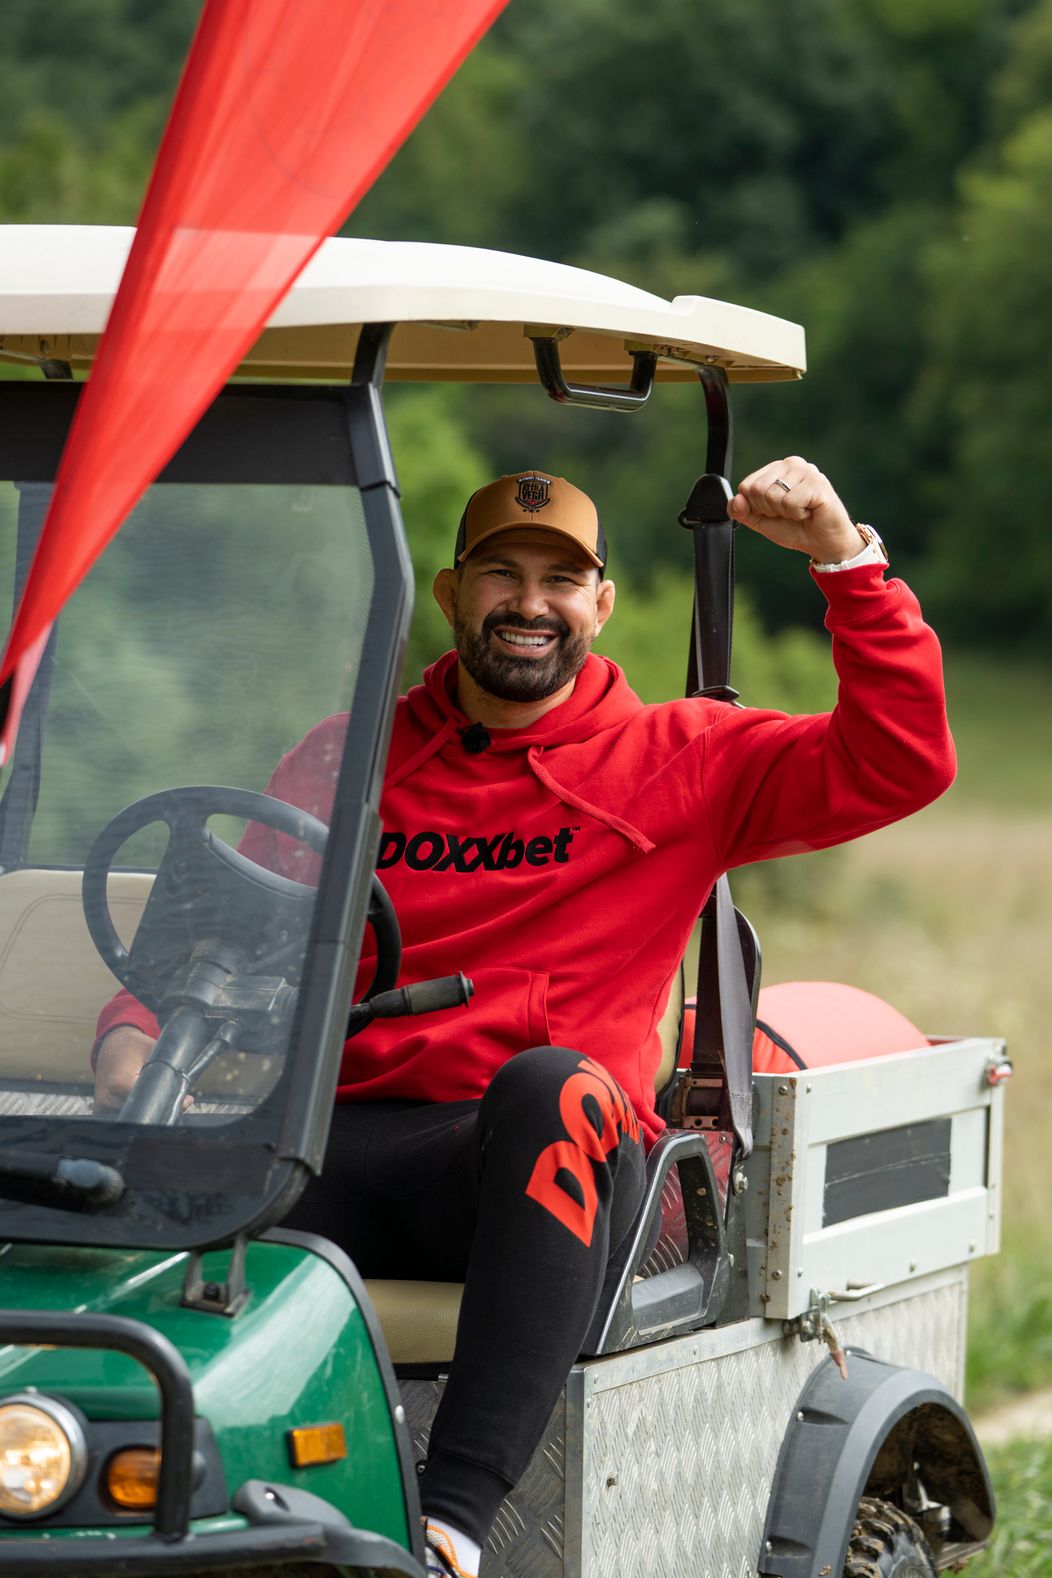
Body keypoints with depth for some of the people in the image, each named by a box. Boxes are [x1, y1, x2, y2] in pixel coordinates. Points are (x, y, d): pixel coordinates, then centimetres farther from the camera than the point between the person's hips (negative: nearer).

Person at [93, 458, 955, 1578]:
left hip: (549, 1155, -2)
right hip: (345, 1148, 2)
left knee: (551, 1083, -40)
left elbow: (901, 761, 6)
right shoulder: (351, 758, 21)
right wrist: (133, 1032, -4)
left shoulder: (677, 759, 15)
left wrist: (846, 557, -3)